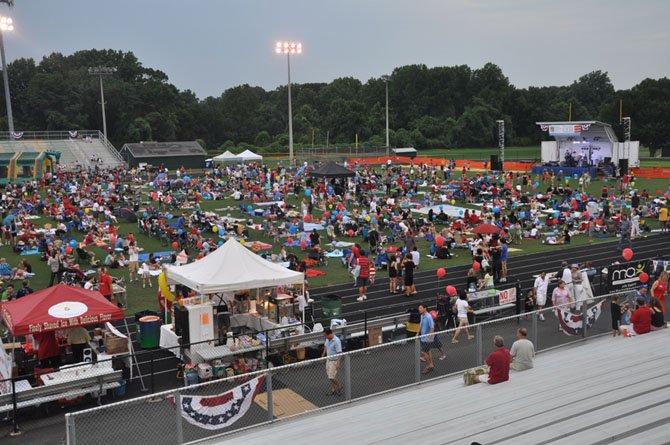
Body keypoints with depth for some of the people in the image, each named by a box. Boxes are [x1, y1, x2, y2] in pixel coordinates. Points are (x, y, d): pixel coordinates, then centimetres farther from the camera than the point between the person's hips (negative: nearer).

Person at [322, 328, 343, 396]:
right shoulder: (328, 339, -1)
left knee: (331, 377, -7)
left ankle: (339, 386, 19)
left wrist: (338, 363, -28)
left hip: (334, 361, -8)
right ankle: (333, 390, 28)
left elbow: (339, 353, -26)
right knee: (329, 376, 14)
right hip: (328, 359, 8)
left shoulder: (336, 341, -27)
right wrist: (323, 355, 23)